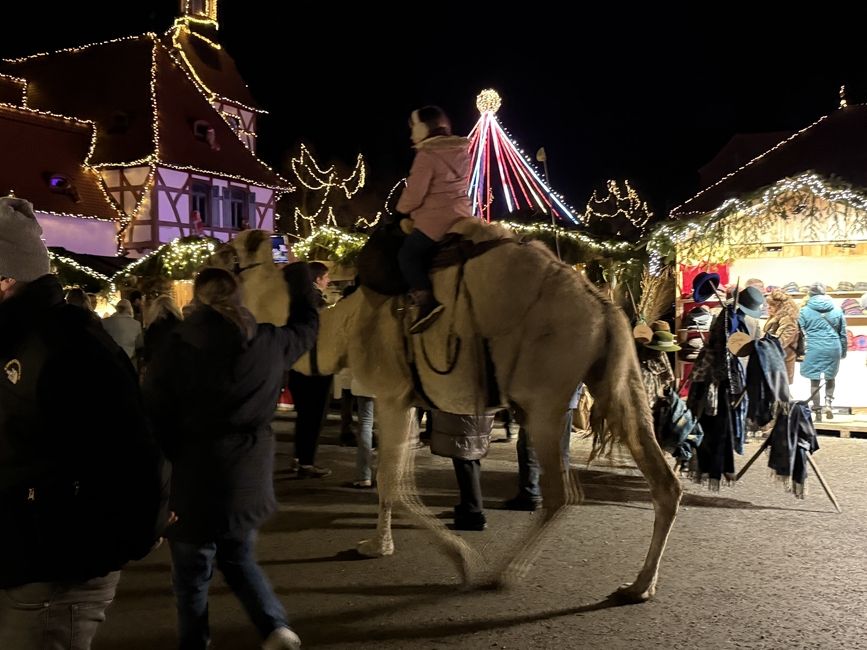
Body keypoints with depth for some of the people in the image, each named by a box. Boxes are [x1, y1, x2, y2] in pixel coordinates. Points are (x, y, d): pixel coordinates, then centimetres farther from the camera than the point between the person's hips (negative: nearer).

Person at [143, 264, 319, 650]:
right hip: (249, 479, 4)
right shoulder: (269, 343, -2)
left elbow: (153, 420, -10)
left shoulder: (174, 351, -11)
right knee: (240, 561, 22)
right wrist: (299, 279, 33)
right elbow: (307, 326, 19)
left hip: (194, 483, -3)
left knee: (192, 574, 12)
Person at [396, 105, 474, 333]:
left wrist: (401, 209, 4)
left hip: (436, 219, -9)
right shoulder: (461, 151, 12)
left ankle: (426, 301, -15)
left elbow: (414, 194, -16)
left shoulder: (427, 156, -14)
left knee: (408, 255, 0)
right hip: (462, 214, 9)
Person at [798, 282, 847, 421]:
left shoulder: (805, 311, -1)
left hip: (814, 349, -2)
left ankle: (818, 412, 10)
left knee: (815, 381, 7)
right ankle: (828, 403, 5)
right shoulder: (837, 310, 6)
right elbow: (843, 334, 13)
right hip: (833, 348, 2)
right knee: (831, 378, 22)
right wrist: (844, 351, 23)